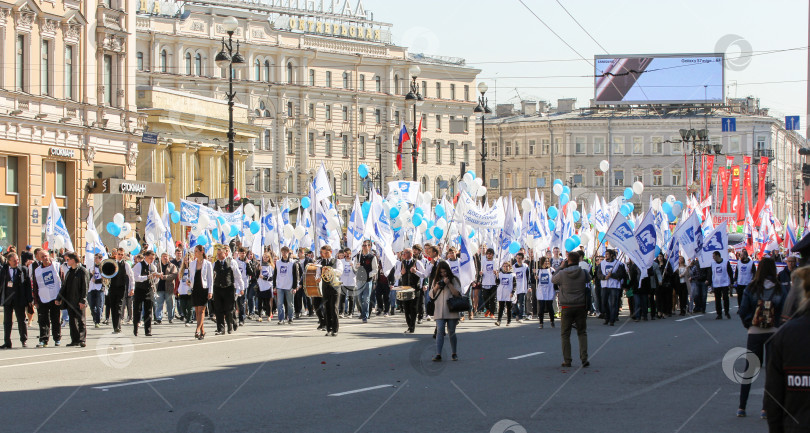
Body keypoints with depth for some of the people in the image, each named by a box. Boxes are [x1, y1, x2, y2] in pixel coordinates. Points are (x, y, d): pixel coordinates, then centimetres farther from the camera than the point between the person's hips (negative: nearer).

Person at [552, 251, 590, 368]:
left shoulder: (562, 274, -10)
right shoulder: (583, 273, -4)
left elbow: (553, 279, 10)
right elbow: (588, 279, 18)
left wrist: (561, 267, 16)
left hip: (567, 307, -2)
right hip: (581, 306, 2)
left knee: (565, 334, 8)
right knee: (582, 333, 11)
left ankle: (567, 360, 6)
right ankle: (584, 358, 0)